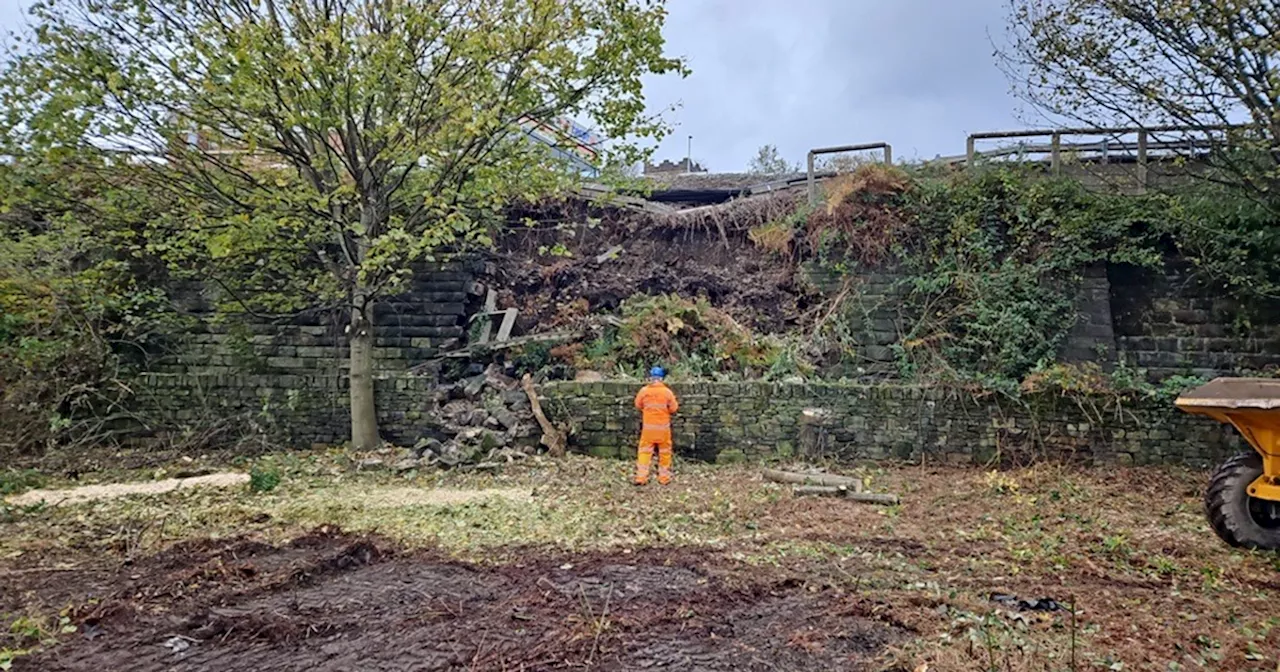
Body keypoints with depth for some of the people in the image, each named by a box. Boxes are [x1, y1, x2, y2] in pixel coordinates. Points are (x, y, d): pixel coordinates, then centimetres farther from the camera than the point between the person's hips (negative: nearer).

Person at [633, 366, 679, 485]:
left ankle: (641, 477, 1)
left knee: (645, 451, 7)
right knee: (664, 452, 12)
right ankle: (664, 478, 17)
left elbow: (638, 406, 5)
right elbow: (674, 408, -3)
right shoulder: (667, 392, -10)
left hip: (648, 427, 1)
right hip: (663, 427, 0)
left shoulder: (644, 391, -8)